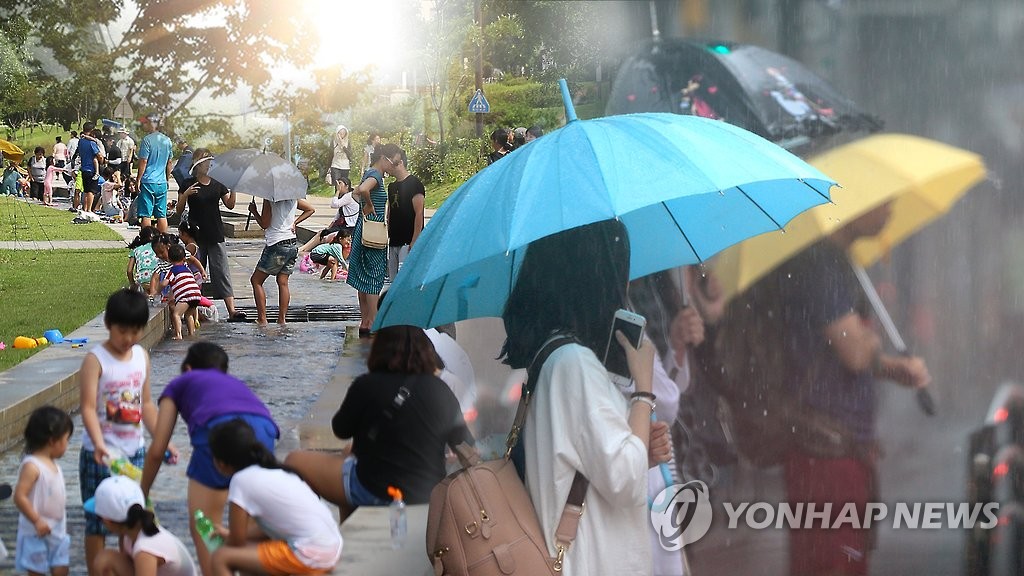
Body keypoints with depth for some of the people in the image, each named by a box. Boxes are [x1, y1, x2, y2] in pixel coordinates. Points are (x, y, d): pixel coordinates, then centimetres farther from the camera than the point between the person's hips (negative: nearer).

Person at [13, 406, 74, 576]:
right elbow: (19, 496, -25)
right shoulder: (32, 466, -20)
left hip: (57, 531, 8)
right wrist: (37, 521, -24)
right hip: (37, 534, -8)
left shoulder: (53, 465, 8)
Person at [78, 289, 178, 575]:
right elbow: (88, 407, -20)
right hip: (102, 454, -5)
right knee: (98, 521, 1)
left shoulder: (141, 356, 6)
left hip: (134, 450, 5)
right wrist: (99, 444, -33)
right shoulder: (95, 360, -12)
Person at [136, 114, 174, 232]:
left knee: (146, 215, -3)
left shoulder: (147, 140, -10)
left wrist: (138, 180, -7)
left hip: (148, 182, -6)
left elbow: (143, 161, -12)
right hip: (162, 183, 6)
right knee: (162, 215, 7)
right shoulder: (167, 141, 9)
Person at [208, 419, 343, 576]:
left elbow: (237, 542, -4)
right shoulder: (274, 471, 15)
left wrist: (224, 545, 19)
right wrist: (229, 535, 29)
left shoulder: (241, 481, -9)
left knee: (221, 559, -4)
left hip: (308, 556, -9)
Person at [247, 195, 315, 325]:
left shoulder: (269, 200, -13)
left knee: (256, 280, 4)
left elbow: (264, 224, -12)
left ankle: (262, 319, -1)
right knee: (283, 282, 9)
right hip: (292, 245, 7)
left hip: (276, 245, -7)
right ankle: (282, 319, 3)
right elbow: (311, 209, 20)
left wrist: (254, 211, 1)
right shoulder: (293, 199, 7)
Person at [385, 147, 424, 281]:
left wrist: (415, 241, -18)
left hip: (408, 243, -8)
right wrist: (386, 237, 15)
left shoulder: (414, 183, -8)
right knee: (394, 280, 7)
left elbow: (419, 213, -13)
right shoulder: (392, 187, 17)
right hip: (394, 242, 8)